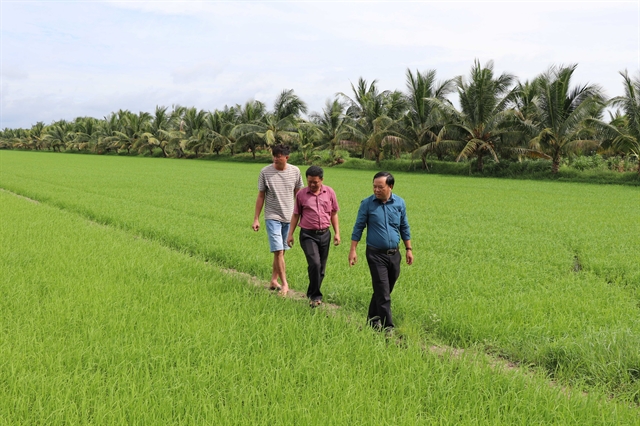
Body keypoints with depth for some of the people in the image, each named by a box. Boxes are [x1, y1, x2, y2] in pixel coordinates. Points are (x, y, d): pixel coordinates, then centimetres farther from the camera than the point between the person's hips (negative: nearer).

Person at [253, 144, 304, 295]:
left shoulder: (295, 171, -1)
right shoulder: (265, 172, -6)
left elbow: (298, 194, 10)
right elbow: (261, 196, 0)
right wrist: (256, 219, -1)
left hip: (289, 217, 3)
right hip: (272, 217, -3)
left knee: (280, 251, 9)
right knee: (278, 251, -10)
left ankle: (273, 281, 20)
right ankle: (284, 283, -3)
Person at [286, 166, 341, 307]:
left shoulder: (329, 192, 3)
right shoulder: (301, 194, -1)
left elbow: (334, 214, 11)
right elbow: (296, 215, 7)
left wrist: (337, 233, 6)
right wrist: (290, 234, 6)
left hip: (324, 234, 3)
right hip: (308, 235, -3)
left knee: (321, 268, 8)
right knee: (314, 263, -19)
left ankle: (312, 295, 25)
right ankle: (316, 296, -6)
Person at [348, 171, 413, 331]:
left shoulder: (399, 203, 2)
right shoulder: (367, 203, -6)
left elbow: (404, 227, 12)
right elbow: (358, 227, -1)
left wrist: (409, 249, 11)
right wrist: (353, 250, -4)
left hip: (394, 254, 4)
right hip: (376, 254, -4)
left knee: (384, 291, 13)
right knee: (383, 293, -7)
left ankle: (373, 319, 29)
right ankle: (387, 327, -3)